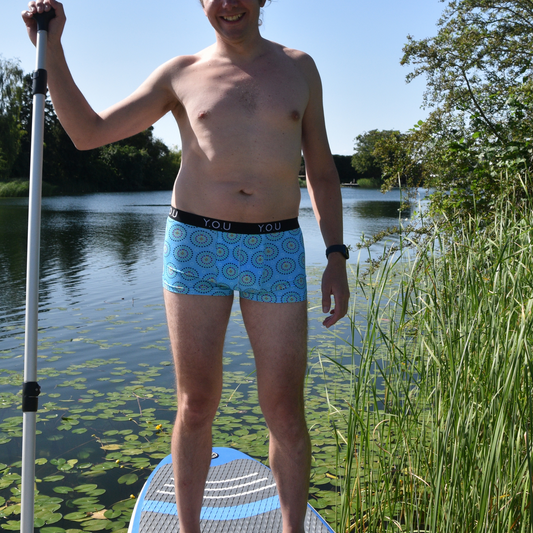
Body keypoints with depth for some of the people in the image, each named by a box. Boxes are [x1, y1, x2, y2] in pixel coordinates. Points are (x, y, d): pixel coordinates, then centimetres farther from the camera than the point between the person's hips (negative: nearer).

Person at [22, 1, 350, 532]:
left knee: (285, 413, 3)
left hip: (277, 252, 1)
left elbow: (322, 171, 12)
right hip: (196, 246, 0)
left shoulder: (299, 68, 11)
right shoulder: (181, 74, 7)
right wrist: (51, 48, -4)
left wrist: (336, 255, 3)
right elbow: (88, 132, 5)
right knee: (195, 406, 6)